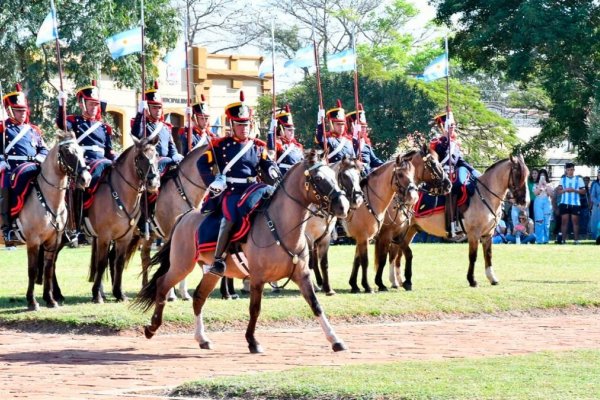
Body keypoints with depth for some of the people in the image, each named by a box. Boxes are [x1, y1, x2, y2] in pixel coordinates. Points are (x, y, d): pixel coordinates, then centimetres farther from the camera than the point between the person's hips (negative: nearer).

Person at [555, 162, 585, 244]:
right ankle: (563, 240, 2)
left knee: (575, 221, 0)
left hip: (575, 204, -1)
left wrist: (575, 190, -12)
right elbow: (558, 191, 8)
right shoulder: (563, 179, 10)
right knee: (564, 221, 0)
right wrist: (565, 190, -10)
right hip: (564, 203, 1)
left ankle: (576, 240, 3)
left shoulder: (579, 179, 6)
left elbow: (583, 191, 3)